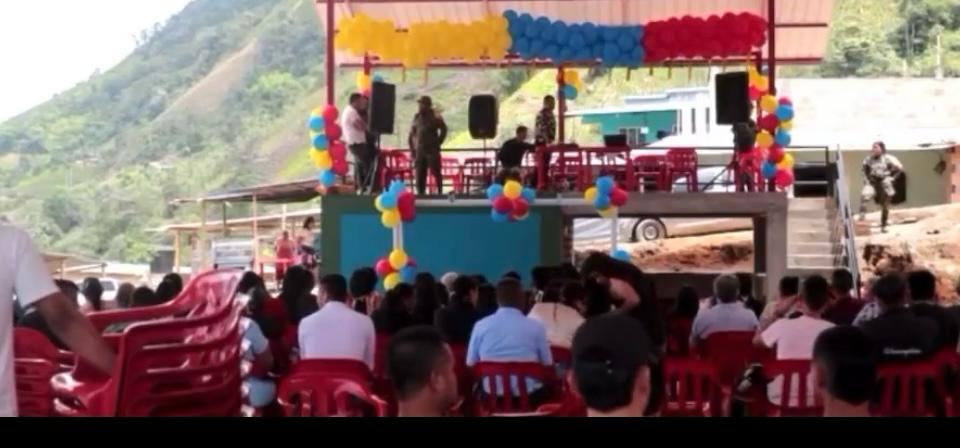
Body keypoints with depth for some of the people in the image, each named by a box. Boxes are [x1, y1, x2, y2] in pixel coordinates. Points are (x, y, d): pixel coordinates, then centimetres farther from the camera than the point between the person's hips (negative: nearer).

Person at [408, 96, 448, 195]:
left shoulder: (435, 117, -4)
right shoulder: (417, 117, 10)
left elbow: (444, 130, -1)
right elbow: (412, 134, 15)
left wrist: (437, 143, -1)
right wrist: (412, 148, 9)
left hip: (432, 150, -5)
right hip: (419, 151, 5)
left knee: (436, 172, -5)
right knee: (420, 175, 4)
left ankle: (440, 192, 1)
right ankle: (420, 193, 9)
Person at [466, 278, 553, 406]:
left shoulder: (481, 326, -1)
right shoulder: (535, 326, -4)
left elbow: (470, 365, 5)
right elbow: (548, 365, 1)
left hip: (492, 397, 1)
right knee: (549, 388, 28)